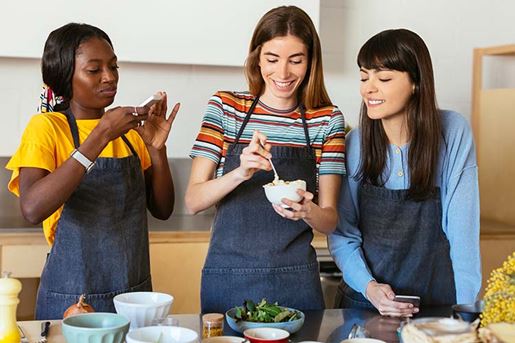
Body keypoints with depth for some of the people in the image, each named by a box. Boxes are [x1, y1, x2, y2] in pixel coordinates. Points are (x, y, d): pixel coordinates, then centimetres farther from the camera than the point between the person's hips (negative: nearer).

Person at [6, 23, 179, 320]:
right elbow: (32, 209, -26)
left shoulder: (129, 129, 6)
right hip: (71, 301, -5)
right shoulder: (47, 127, -9)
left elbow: (163, 210, 5)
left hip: (135, 293, 5)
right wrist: (101, 136, -28)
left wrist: (156, 148, -11)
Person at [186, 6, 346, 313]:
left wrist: (307, 211, -23)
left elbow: (329, 220, 0)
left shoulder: (328, 119, 1)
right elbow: (193, 201, -5)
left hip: (296, 280, 1)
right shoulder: (225, 107, 0)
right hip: (227, 278, 0)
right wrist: (240, 174, -23)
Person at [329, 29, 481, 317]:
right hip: (363, 301, 2)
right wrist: (368, 286, -17)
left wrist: (465, 309, -15)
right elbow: (342, 233, -2)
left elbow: (462, 232, -10)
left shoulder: (452, 132, -11)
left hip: (437, 305, -1)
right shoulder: (355, 143, -6)